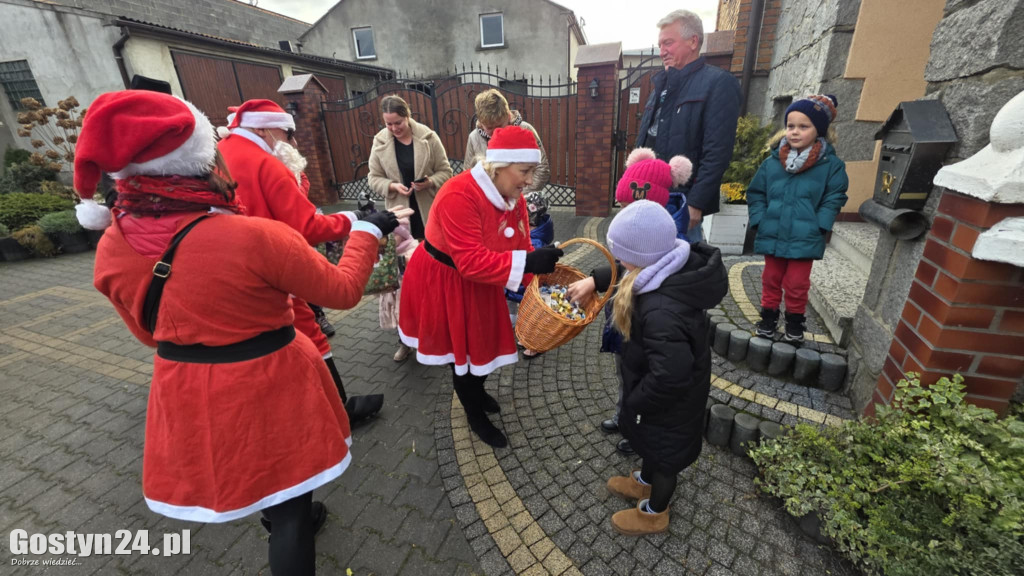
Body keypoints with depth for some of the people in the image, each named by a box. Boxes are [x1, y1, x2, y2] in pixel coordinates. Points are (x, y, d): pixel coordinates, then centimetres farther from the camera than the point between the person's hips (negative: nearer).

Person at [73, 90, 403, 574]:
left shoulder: (111, 247, -8)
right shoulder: (256, 236, -28)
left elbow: (147, 330, 6)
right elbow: (343, 291, -16)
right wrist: (369, 231, -3)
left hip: (185, 395, 7)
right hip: (268, 388, -6)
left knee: (250, 469, 35)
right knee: (289, 505, 17)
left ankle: (287, 518, 63)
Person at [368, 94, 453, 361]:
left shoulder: (428, 137, -5)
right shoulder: (380, 142, 0)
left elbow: (445, 171, -1)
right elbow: (374, 178, 4)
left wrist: (430, 182, -21)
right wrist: (392, 186, -16)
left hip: (430, 213, -1)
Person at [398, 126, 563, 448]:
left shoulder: (512, 196, -6)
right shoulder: (459, 195, -33)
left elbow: (521, 246, -6)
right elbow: (472, 262, -38)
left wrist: (541, 275, -21)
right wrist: (528, 262, -43)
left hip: (478, 284, 7)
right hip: (444, 282, -7)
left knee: (482, 340, 21)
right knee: (463, 350, 9)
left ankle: (477, 391, 53)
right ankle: (476, 417, 34)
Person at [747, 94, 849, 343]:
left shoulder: (831, 164, -4)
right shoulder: (773, 161, 0)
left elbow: (834, 199, -2)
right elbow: (756, 194, 4)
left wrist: (818, 227, -12)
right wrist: (759, 221, -5)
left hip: (805, 239, -2)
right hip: (772, 235, 2)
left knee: (797, 285, 9)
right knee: (771, 280, 16)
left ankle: (795, 322, 29)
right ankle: (768, 317, 32)